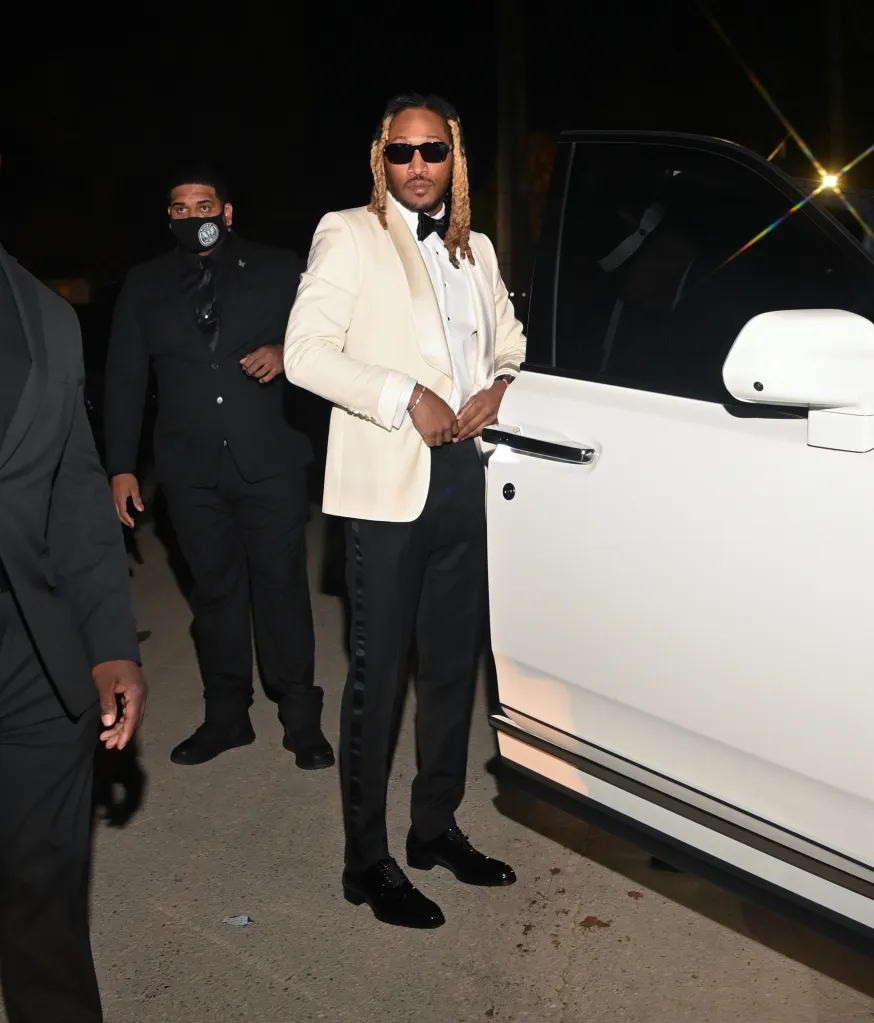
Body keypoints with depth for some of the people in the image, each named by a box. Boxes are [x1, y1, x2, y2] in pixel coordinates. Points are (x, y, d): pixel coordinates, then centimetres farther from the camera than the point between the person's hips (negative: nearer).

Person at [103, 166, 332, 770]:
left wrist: (286, 354, -14)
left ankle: (302, 719, 12)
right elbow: (124, 380, 10)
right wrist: (121, 467, 4)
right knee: (215, 591, 10)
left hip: (271, 463, -2)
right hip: (192, 470, 2)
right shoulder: (145, 286, 11)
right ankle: (227, 716, 22)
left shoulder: (277, 271, 5)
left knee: (282, 585, 0)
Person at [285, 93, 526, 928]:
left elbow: (509, 335, 24)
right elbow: (306, 351, -10)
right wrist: (406, 397, -18)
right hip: (387, 482, -6)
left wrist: (499, 385, 2)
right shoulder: (348, 234, -1)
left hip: (465, 475, 6)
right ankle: (367, 862, 10)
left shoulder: (474, 248, 17)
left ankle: (436, 827, 30)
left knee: (453, 663, 14)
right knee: (378, 674, -1)